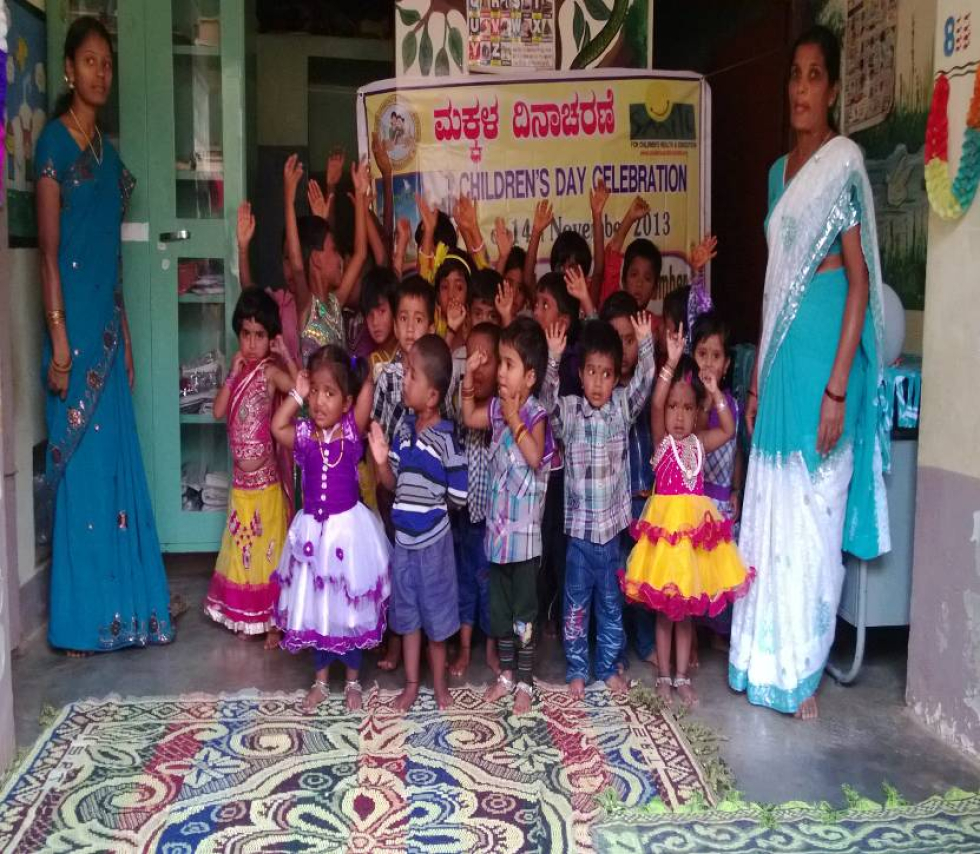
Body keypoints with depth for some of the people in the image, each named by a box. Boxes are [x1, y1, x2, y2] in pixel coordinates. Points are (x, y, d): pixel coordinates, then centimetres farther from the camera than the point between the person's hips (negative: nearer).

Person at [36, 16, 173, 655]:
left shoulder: (107, 150, 17)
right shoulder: (54, 141, -6)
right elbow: (48, 248, -13)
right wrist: (58, 336, -19)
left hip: (108, 323, 8)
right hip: (74, 322, -8)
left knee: (119, 461, 10)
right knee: (81, 464, -3)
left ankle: (122, 607, 20)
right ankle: (81, 618, 8)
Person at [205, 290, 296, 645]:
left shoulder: (270, 371, -10)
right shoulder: (240, 370, 7)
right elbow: (218, 411, -1)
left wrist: (287, 356, -24)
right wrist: (232, 373, -5)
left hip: (265, 479, -6)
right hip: (240, 479, 6)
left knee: (269, 548, 5)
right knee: (241, 549, 15)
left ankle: (273, 622, 17)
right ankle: (245, 619, 29)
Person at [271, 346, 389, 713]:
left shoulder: (353, 429, -9)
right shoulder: (304, 434, -2)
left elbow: (367, 387, -20)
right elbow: (276, 427, -18)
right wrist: (297, 394, -11)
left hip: (348, 526, -2)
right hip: (313, 528, 2)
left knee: (351, 604, 10)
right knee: (315, 605, 13)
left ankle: (352, 679, 29)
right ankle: (321, 678, 32)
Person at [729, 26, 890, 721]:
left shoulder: (843, 162, -7)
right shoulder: (781, 171, 16)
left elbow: (860, 281, -13)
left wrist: (837, 388, -18)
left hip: (824, 347, -8)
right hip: (780, 351, 8)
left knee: (812, 517, 1)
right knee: (771, 510, 13)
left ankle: (803, 675, 15)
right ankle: (766, 661, 26)